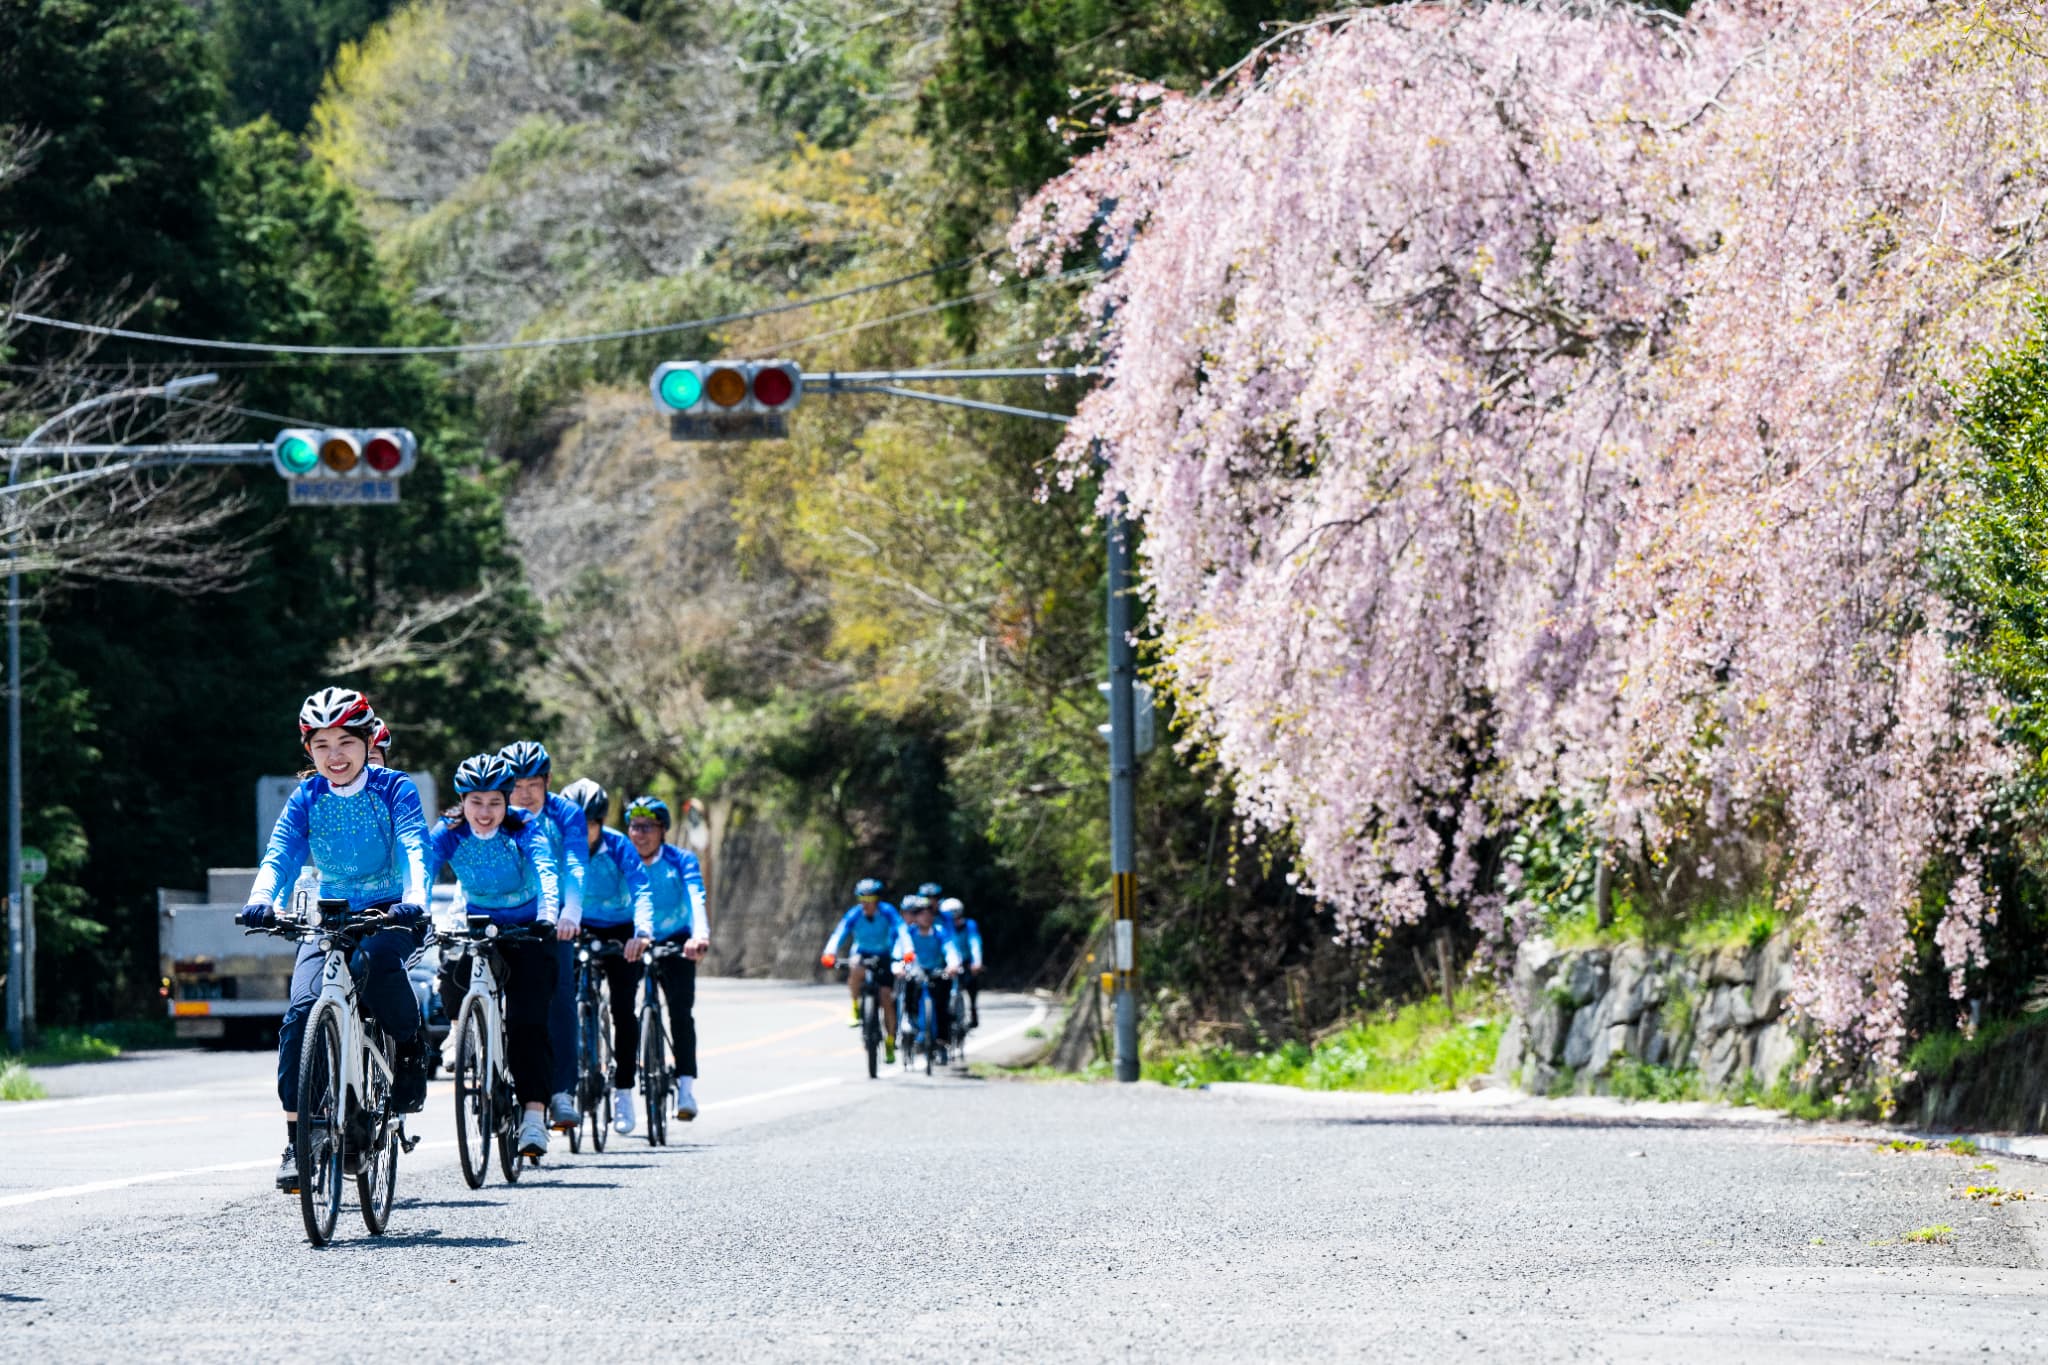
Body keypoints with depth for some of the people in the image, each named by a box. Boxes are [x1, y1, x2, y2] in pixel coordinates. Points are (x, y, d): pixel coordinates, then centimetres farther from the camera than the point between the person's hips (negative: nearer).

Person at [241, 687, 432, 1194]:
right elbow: (280, 855, -13)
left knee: (373, 959, -39)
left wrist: (414, 901, -43)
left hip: (390, 914, -3)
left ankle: (410, 1052, -12)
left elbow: (415, 849, -22)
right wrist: (261, 900, -35)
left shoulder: (393, 790, -8)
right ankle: (296, 1141, -17)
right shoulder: (307, 799, -1)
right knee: (302, 1010, -21)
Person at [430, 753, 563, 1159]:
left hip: (527, 929, -2)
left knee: (527, 1020, -18)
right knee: (455, 978, -29)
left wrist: (549, 914, -55)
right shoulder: (449, 834, -15)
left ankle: (533, 1117, -19)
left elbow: (545, 873, -35)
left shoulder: (523, 832, -20)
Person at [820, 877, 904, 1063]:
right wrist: (829, 954, -47)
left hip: (884, 955, 0)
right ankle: (855, 1008, -14)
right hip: (862, 953, 0)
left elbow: (901, 931, -33)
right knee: (856, 970, -36)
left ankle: (890, 1044, 7)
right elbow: (838, 934, -30)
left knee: (886, 999, -7)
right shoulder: (854, 915, -20)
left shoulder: (887, 912, -22)